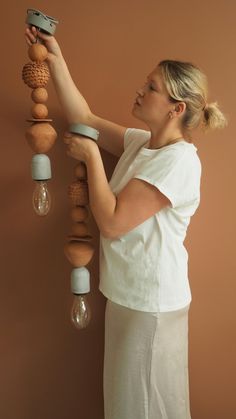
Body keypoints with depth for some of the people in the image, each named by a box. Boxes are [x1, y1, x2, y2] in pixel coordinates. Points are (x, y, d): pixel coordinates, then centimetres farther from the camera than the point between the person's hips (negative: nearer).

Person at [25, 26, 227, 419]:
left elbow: (112, 222, -24)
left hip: (152, 304, -8)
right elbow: (84, 118, 9)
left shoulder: (179, 160, -23)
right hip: (128, 295, 8)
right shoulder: (140, 142, 3)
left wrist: (91, 157, -17)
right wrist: (55, 59, 5)